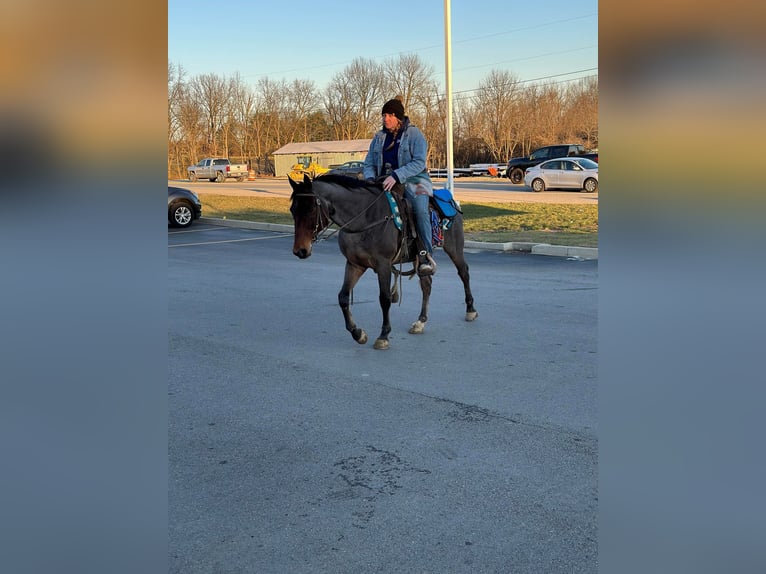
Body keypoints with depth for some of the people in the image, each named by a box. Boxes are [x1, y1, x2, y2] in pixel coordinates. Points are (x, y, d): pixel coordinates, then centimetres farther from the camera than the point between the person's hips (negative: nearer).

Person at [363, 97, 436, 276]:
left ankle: (426, 255, -32)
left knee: (420, 209, -34)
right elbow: (369, 163, 15)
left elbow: (419, 162, -14)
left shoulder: (414, 134, -2)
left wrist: (396, 176, -27)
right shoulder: (379, 137, 14)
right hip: (385, 183, 5)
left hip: (412, 181, -5)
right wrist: (370, 178, -10)